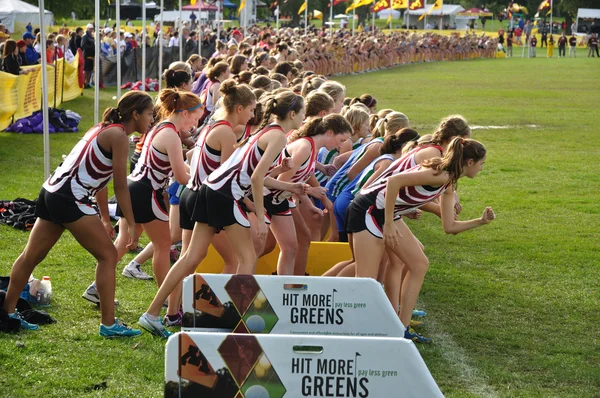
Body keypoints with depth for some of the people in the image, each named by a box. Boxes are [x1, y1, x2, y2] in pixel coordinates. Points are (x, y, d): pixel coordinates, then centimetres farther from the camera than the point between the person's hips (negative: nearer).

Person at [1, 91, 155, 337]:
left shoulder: (104, 129, 18)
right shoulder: (118, 135, -11)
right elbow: (121, 186, -12)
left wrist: (105, 219, 25)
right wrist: (131, 225, -7)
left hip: (52, 193, 10)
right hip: (69, 199, -10)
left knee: (31, 256, 16)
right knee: (108, 254, -3)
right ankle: (108, 324, -2)